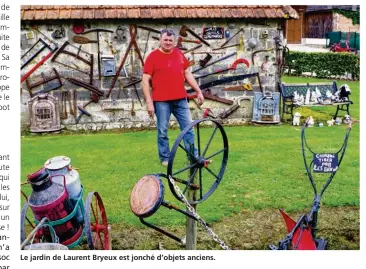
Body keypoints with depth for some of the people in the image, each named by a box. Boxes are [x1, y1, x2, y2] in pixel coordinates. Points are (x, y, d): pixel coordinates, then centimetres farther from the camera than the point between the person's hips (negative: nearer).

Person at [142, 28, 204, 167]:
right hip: (161, 101, -4)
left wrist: (198, 91, 14)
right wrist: (149, 102, -11)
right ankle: (165, 158, 16)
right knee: (162, 131, 4)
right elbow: (145, 81, -6)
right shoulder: (153, 56, -4)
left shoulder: (179, 54, 10)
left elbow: (188, 74, 18)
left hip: (181, 99, 4)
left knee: (188, 128, 6)